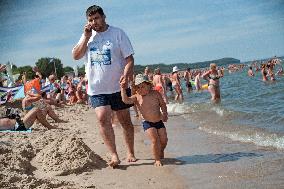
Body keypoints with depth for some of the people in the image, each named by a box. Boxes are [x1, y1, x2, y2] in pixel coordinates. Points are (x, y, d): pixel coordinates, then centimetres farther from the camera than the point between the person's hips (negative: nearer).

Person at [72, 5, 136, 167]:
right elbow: (76, 56, 2)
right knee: (103, 119, -15)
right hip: (97, 88, 2)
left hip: (118, 87, -2)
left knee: (125, 121, 8)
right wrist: (86, 37, -6)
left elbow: (129, 58, -7)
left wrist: (126, 75, -23)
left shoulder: (118, 33, -4)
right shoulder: (88, 36, 9)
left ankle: (131, 153, 23)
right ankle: (114, 155, -11)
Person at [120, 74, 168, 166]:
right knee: (155, 140, -19)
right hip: (148, 123, -2)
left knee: (164, 140, 0)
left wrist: (165, 114, -9)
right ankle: (157, 160, -2)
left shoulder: (155, 94, -4)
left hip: (159, 121, 2)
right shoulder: (137, 97, -8)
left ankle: (161, 152, 34)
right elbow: (126, 100, -24)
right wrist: (123, 88, -32)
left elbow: (163, 104, 7)